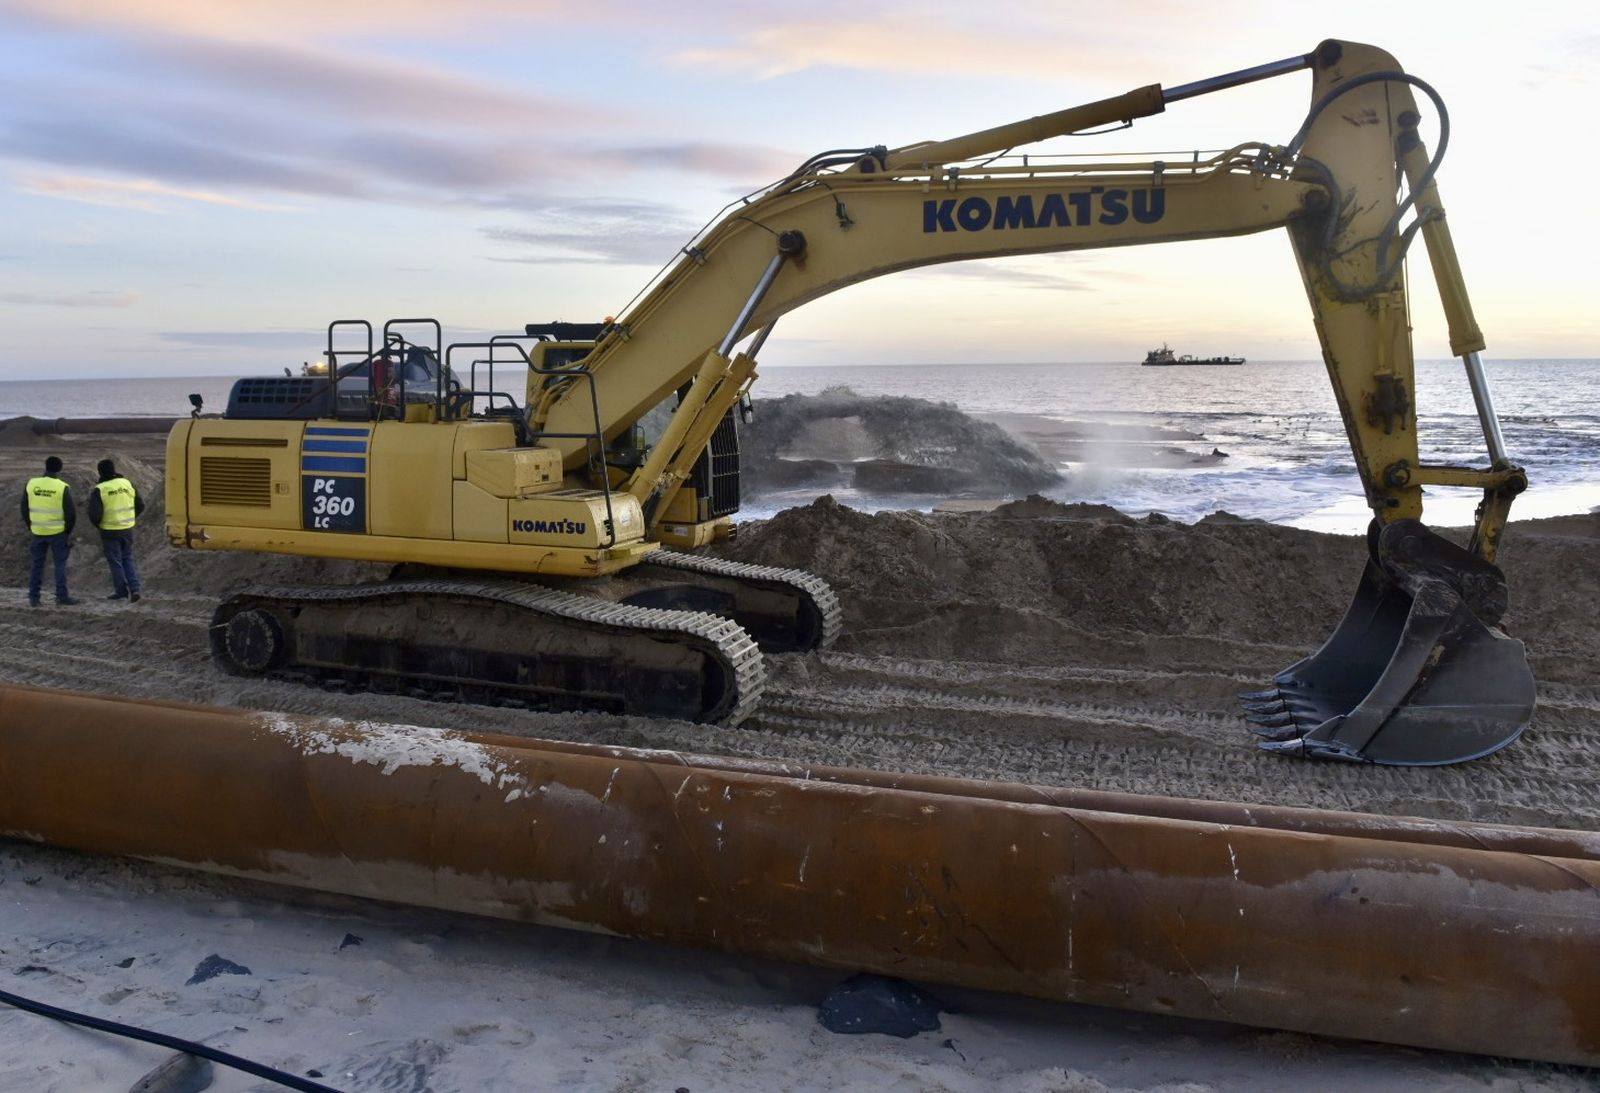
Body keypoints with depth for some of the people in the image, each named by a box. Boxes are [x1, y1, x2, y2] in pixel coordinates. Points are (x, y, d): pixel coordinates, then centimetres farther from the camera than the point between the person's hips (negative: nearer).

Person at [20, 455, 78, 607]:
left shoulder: (31, 484, -1)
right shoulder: (62, 487, -11)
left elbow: (24, 508, 7)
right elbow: (71, 512, -9)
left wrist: (30, 526, 19)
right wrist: (68, 530, 4)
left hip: (38, 532, 3)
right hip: (58, 532, -3)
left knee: (37, 564, 12)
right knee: (60, 563, 4)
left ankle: (33, 597, 12)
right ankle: (62, 596, 2)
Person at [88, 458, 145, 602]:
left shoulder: (100, 490, -14)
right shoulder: (127, 483, 0)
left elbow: (94, 514, -18)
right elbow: (140, 505, 5)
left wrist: (97, 524, 2)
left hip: (110, 531, -4)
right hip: (127, 529, 4)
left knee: (115, 562, 9)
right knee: (128, 559, 16)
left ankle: (121, 591, 17)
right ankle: (134, 589, 5)